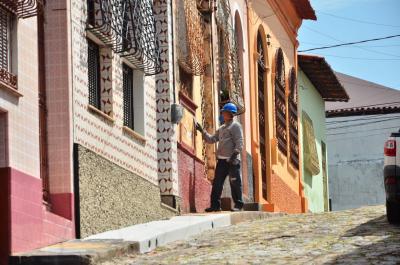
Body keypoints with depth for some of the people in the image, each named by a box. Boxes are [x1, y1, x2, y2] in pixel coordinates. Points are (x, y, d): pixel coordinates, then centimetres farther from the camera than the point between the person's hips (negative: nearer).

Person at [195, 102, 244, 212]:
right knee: (217, 183, 4)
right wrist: (202, 131, 16)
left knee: (235, 183, -4)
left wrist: (234, 155, -20)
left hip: (232, 160, -8)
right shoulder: (222, 128, 22)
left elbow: (239, 143, -11)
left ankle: (238, 205, 0)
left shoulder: (236, 126, -2)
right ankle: (215, 205, 6)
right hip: (221, 160, 8)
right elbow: (211, 139, 23)